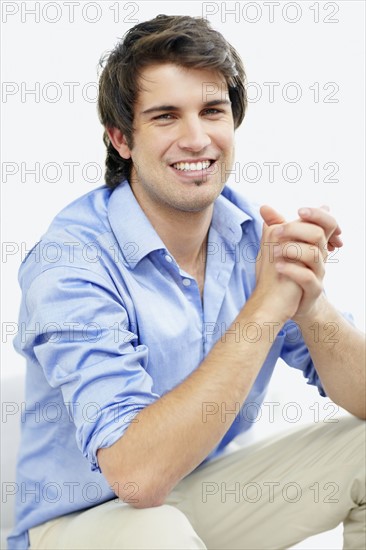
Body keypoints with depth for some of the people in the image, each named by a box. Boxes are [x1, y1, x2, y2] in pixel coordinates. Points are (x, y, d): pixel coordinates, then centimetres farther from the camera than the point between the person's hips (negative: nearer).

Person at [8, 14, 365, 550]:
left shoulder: (256, 233, -7)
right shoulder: (71, 260, -24)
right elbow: (136, 473, -34)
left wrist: (310, 303, -29)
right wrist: (266, 304, -35)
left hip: (208, 487, 6)